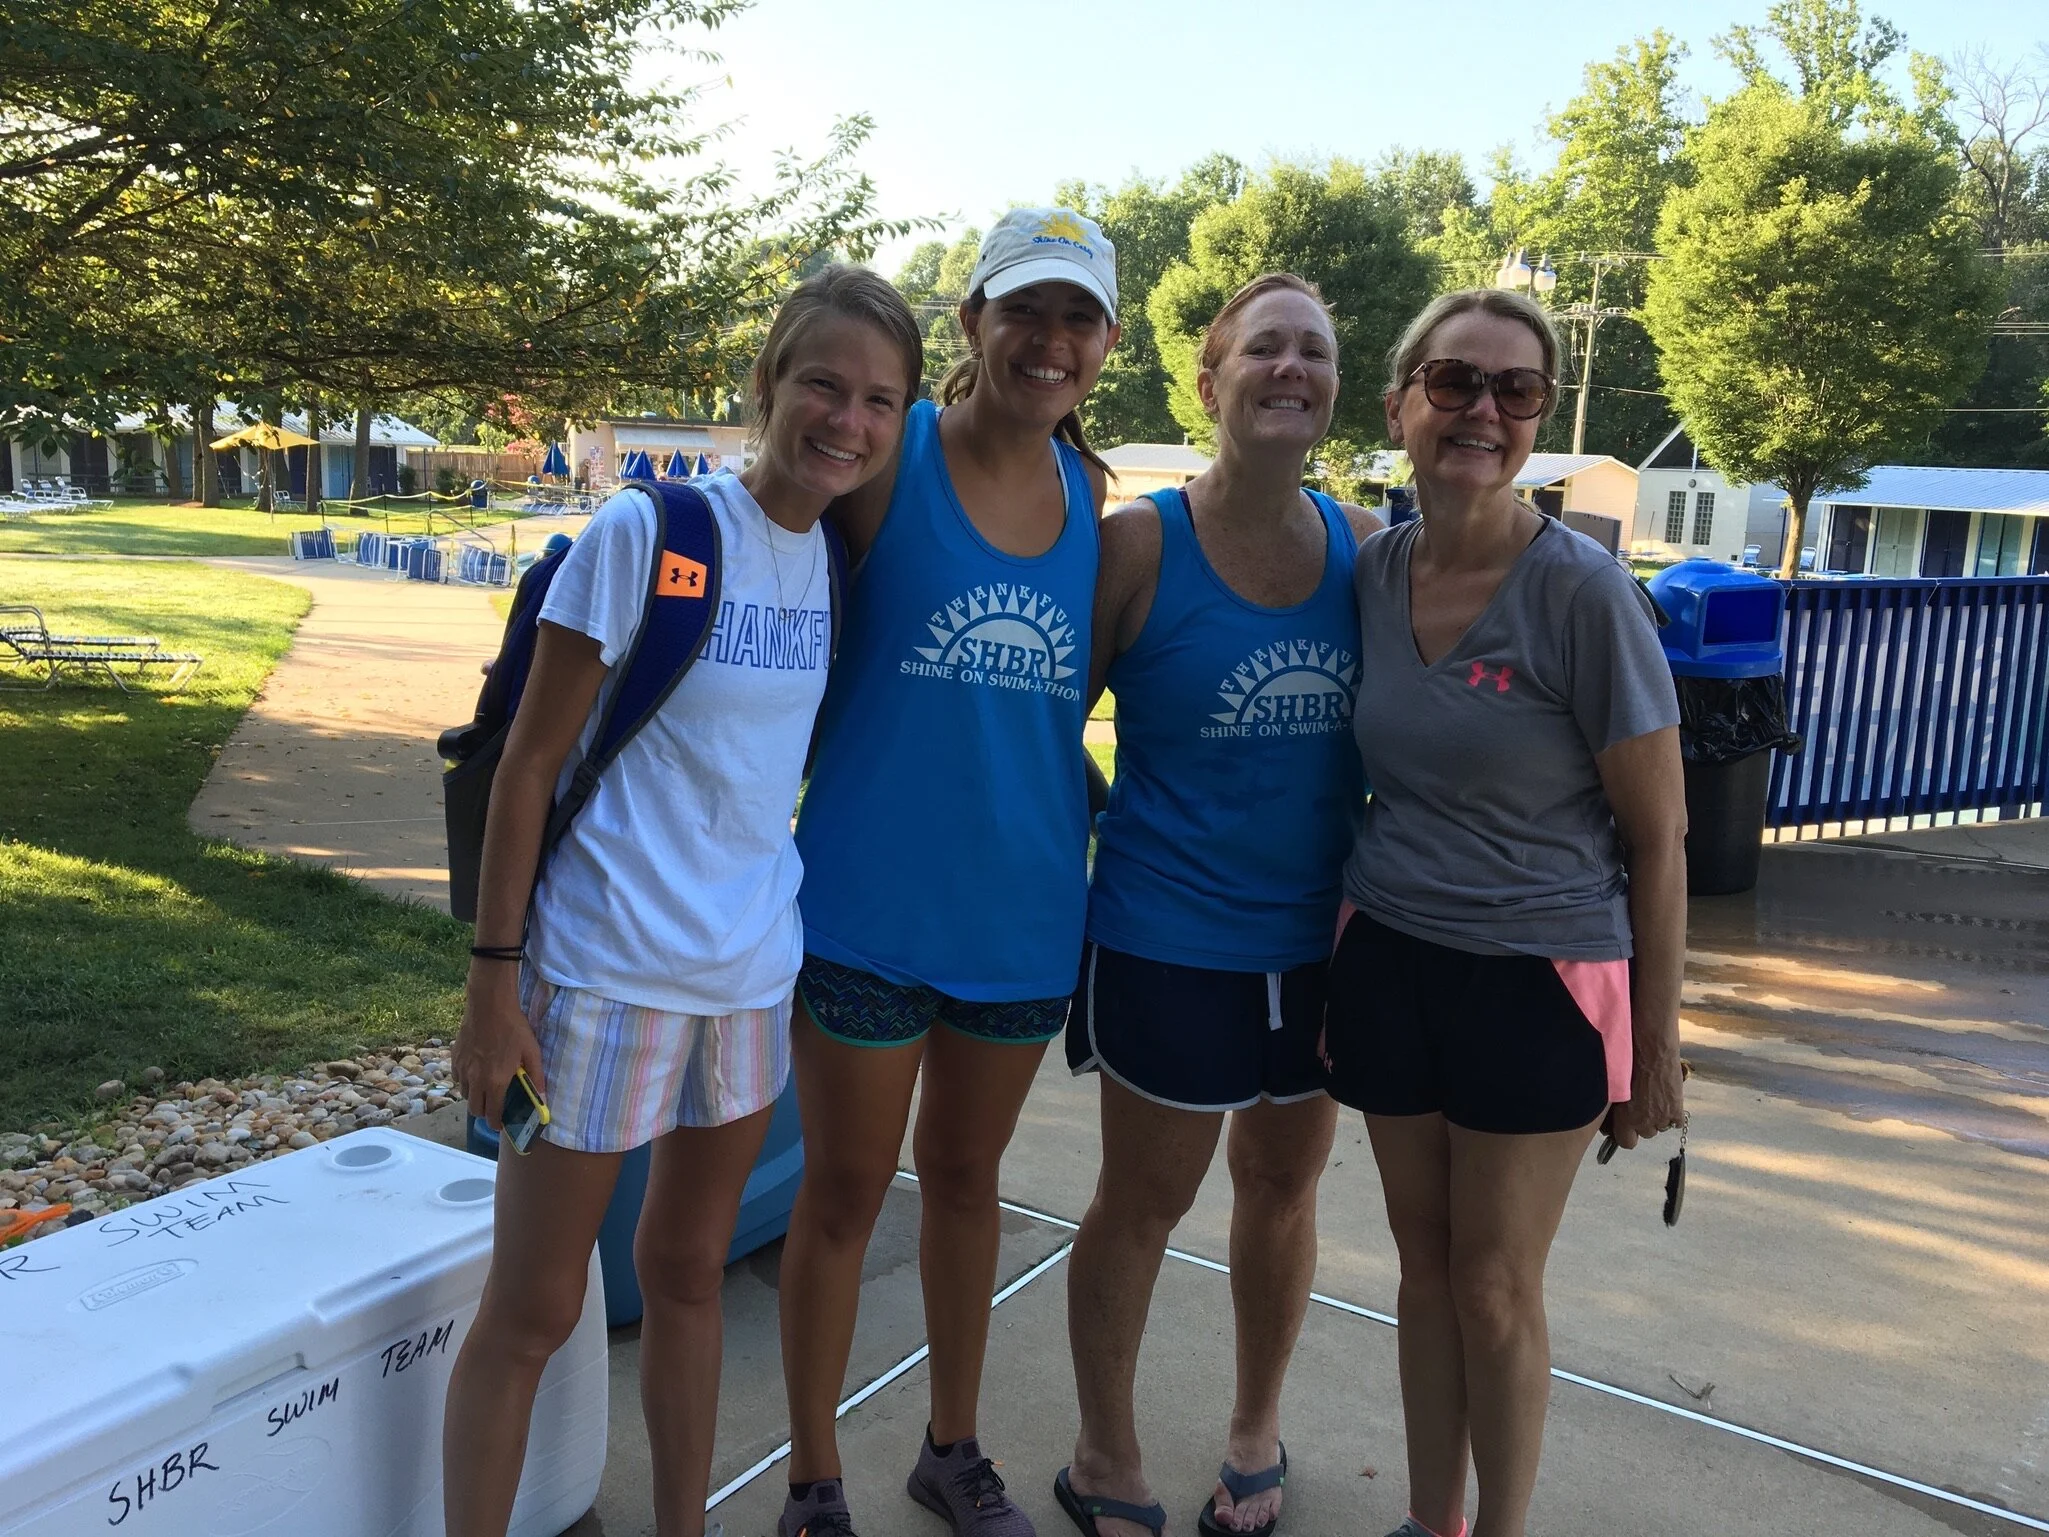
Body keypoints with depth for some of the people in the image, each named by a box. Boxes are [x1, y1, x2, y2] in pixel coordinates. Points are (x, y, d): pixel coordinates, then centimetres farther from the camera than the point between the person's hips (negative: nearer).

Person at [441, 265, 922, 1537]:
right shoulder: (646, 534, -14)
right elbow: (530, 764, -11)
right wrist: (493, 981, -11)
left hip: (754, 970, 6)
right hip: (606, 970, -5)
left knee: (689, 1271, 21)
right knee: (532, 1310, 7)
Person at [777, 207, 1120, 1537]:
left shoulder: (1091, 493, 4)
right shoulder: (889, 458, -10)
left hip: (1026, 905, 4)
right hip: (874, 897, -4)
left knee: (967, 1180, 20)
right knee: (845, 1194, 10)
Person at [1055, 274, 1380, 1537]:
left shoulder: (1366, 546, -1)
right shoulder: (1140, 543, -11)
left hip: (1323, 939, 4)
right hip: (1171, 941, -3)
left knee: (1285, 1188, 19)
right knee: (1145, 1203, 11)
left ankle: (1257, 1432, 44)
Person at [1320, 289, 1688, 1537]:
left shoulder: (1582, 590, -15)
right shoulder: (1372, 570, -1)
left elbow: (1658, 837, -9)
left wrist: (1658, 1040, -6)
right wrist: (1342, 966, 11)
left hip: (1541, 980, -4)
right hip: (1390, 963, 4)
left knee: (1495, 1287, 9)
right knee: (1424, 1266, 16)